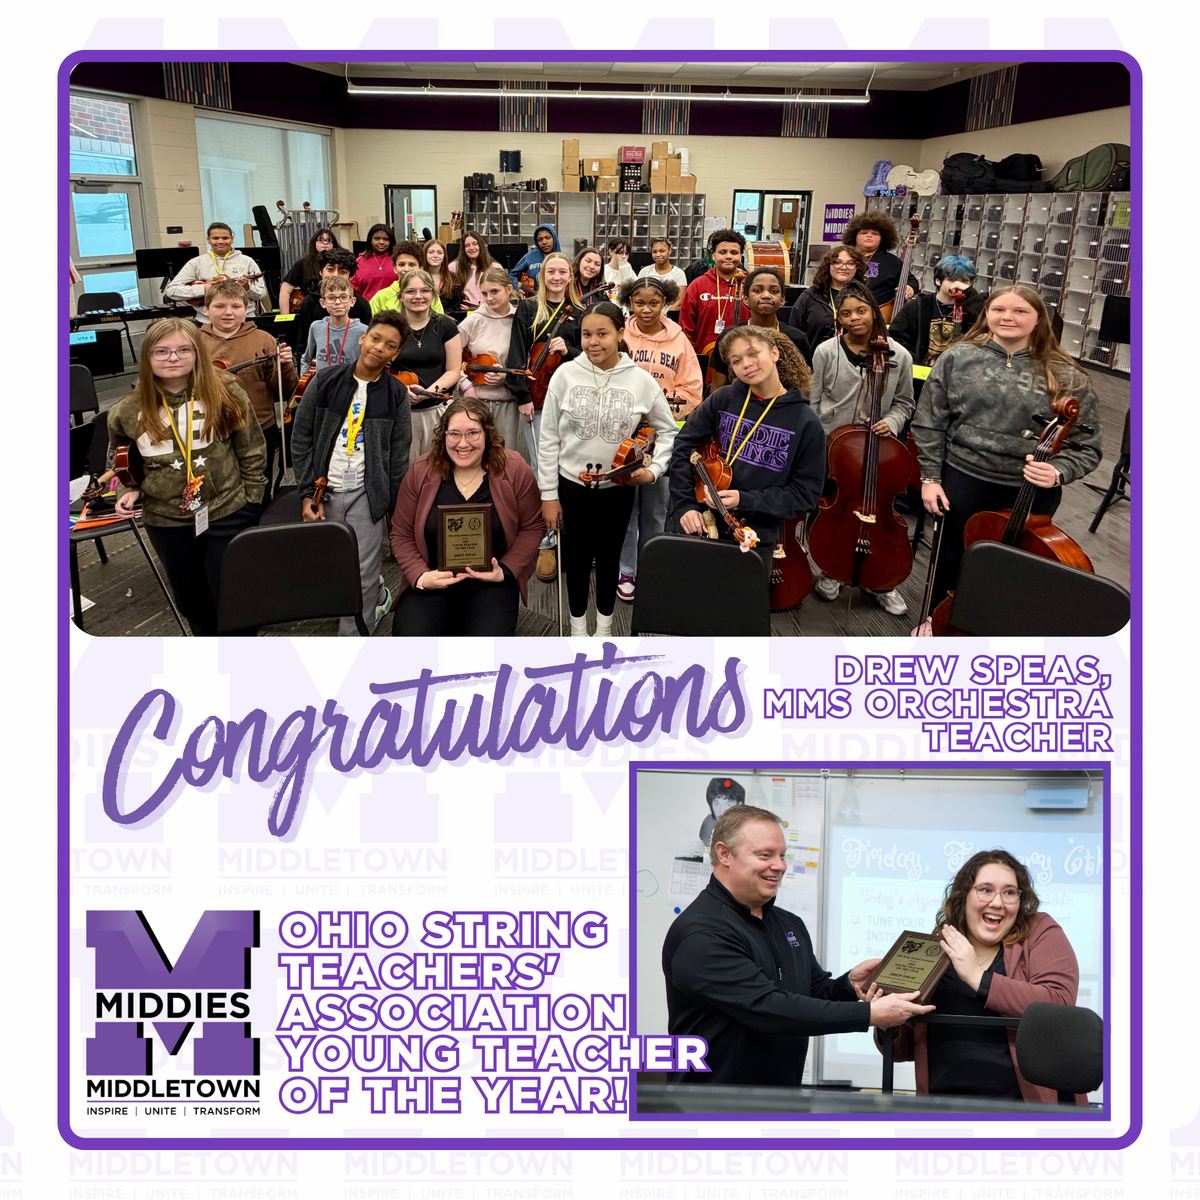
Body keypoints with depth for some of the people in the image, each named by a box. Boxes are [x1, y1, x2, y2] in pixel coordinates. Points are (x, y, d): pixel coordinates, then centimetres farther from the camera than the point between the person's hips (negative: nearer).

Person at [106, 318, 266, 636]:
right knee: (190, 599, 18)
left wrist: (251, 500, -1)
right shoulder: (127, 411, -5)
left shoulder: (227, 394, -10)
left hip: (229, 515, -2)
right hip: (166, 522, 2)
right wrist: (129, 490, -2)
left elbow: (252, 452, 0)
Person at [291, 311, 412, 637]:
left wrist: (395, 506, 0)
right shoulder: (325, 382, -1)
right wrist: (307, 493, -4)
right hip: (325, 491, 2)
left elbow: (399, 454, 3)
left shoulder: (396, 393, -1)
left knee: (361, 574, -4)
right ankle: (379, 597, 39)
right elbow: (301, 438, 1)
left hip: (366, 494, -1)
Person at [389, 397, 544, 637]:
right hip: (433, 580, 1)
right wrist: (420, 576, -12)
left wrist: (505, 571, -11)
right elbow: (402, 534, 3)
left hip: (492, 581, -1)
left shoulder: (514, 470, -7)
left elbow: (532, 527, 2)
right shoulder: (421, 471, -3)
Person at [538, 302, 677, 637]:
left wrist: (654, 469, -11)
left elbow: (668, 430, 5)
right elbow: (549, 438, -4)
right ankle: (578, 628, 30)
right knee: (578, 555, 12)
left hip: (618, 485, 0)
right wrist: (548, 494, -4)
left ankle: (604, 628, 32)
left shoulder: (641, 380, -9)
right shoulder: (566, 374, -9)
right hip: (573, 483, 0)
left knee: (609, 554, 14)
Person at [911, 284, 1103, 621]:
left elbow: (1086, 446, -4)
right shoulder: (958, 358, -3)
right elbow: (930, 423, 1)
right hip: (963, 481, 1)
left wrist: (1058, 472, -22)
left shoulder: (1066, 377, -5)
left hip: (1031, 493, 0)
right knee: (951, 561, 16)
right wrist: (930, 477, -3)